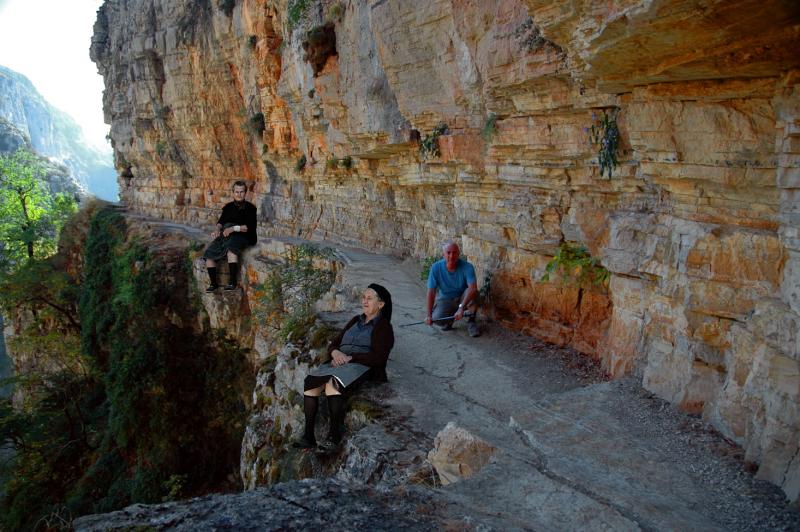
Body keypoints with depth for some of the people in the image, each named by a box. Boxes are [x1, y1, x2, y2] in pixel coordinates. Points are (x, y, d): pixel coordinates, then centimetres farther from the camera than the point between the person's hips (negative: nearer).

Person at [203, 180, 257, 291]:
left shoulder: (250, 208, 3)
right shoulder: (228, 207, 20)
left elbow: (250, 227, -9)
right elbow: (221, 221, 14)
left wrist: (233, 228, -22)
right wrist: (217, 229, -9)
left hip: (242, 236, -5)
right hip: (225, 236, 5)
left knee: (231, 250, -38)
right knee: (209, 254, -18)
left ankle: (232, 282, -32)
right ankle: (213, 283, -6)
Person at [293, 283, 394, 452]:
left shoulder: (383, 327, 5)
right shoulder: (355, 321, 26)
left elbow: (378, 358, -9)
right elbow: (333, 344, 23)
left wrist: (350, 357, -14)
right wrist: (335, 352, -2)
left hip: (361, 366, -6)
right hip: (338, 363, 6)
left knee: (332, 384, -37)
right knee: (310, 383, -25)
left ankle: (335, 436, -31)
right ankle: (308, 435, -26)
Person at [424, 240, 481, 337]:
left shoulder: (467, 267, -26)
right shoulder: (436, 268, -19)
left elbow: (473, 288, -40)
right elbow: (431, 292, -17)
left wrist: (461, 308, -51)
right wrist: (429, 315, -20)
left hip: (463, 298, -1)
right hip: (445, 299, 1)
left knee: (472, 293, -34)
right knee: (437, 318, -26)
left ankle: (471, 321, -8)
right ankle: (448, 319, 12)